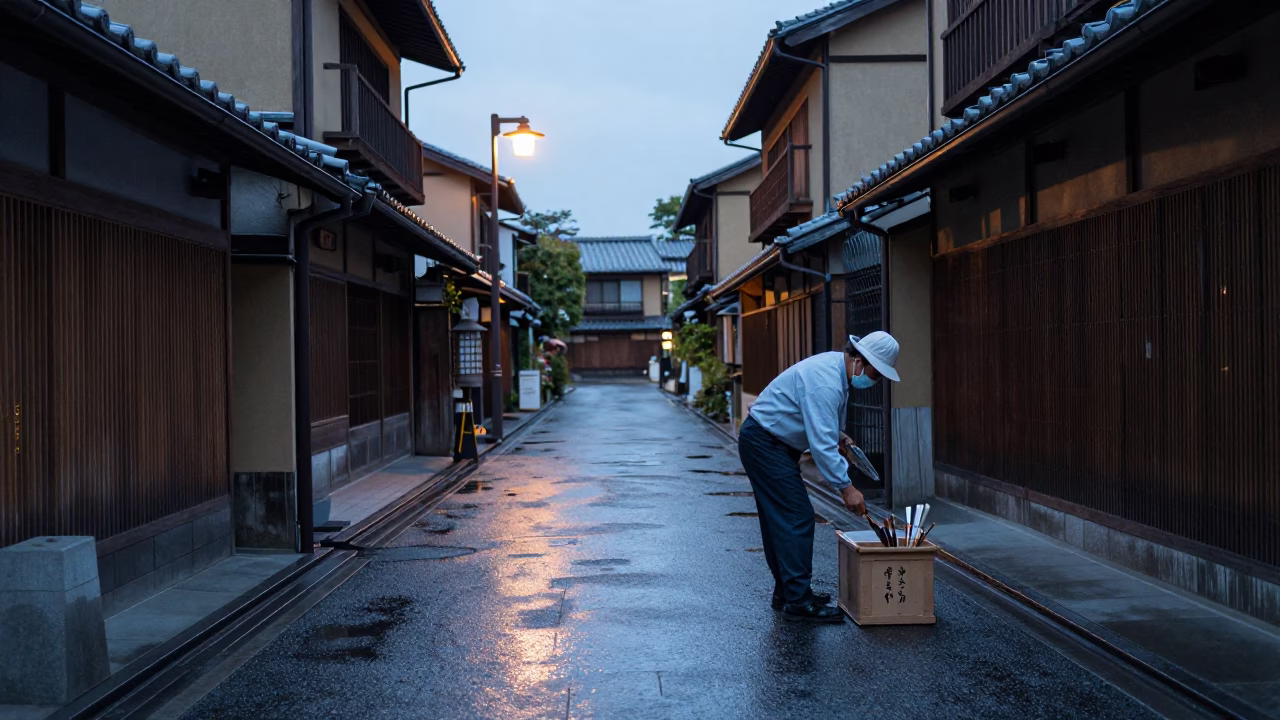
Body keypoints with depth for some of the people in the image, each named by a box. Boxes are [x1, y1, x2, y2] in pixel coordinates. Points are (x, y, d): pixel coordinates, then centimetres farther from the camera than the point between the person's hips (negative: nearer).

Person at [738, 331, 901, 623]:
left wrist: (839, 436, 3)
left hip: (775, 443, 11)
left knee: (780, 519, 14)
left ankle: (786, 591, 21)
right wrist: (846, 487, -26)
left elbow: (820, 422, 21)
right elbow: (821, 443, -29)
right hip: (764, 443, -11)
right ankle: (798, 602, -10)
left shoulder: (837, 366, 5)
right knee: (797, 517, -12)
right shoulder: (825, 382, -27)